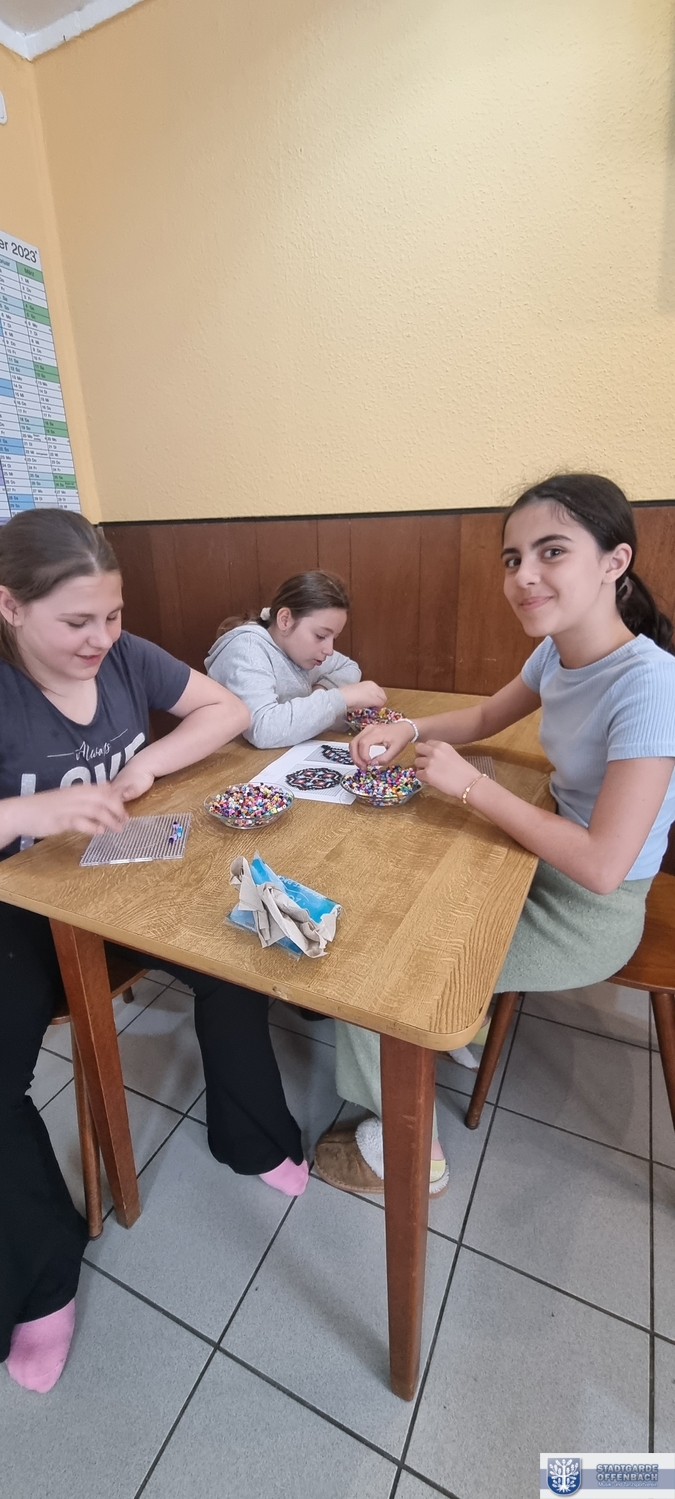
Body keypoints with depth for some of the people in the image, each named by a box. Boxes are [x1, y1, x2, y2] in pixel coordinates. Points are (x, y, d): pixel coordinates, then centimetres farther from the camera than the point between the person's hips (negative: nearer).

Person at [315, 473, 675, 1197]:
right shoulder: (556, 653, -5)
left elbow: (602, 865, -31)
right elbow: (486, 716, 13)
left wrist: (469, 783, -26)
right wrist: (409, 729, -6)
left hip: (589, 917, -7)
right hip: (545, 870, 8)